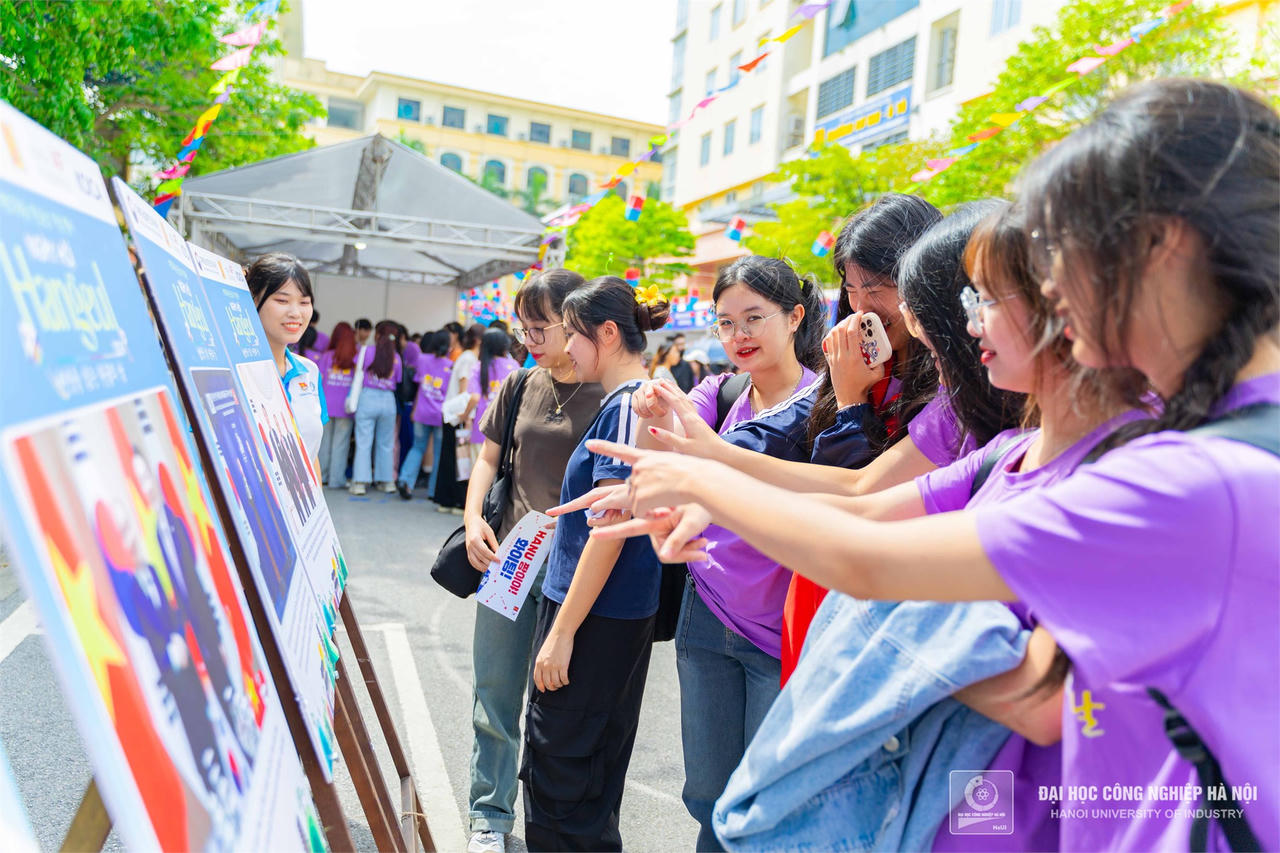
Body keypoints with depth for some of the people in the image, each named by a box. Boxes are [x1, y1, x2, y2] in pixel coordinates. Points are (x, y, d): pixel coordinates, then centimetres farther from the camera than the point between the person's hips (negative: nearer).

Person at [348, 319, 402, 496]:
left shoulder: (367, 351, -1)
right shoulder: (396, 357, 3)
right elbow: (397, 382, 5)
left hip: (367, 397, -2)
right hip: (388, 400, 2)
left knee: (363, 442, 1)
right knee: (386, 443, 12)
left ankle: (360, 481, -1)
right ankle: (386, 480, 17)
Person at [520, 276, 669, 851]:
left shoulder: (628, 406, -18)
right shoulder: (626, 403, 12)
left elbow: (611, 528, -21)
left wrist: (562, 631, -18)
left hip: (597, 621, -10)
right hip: (609, 615, 10)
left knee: (559, 774, 3)